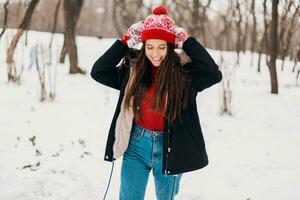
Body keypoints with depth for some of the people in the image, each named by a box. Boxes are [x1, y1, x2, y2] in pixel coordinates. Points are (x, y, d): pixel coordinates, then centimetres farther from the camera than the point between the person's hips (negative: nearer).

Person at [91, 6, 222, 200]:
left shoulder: (183, 70, -11)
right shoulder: (133, 68, -3)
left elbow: (213, 74, -25)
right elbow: (98, 71, -5)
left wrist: (186, 41, -19)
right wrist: (126, 41, -9)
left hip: (169, 149, -1)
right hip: (136, 147, 1)